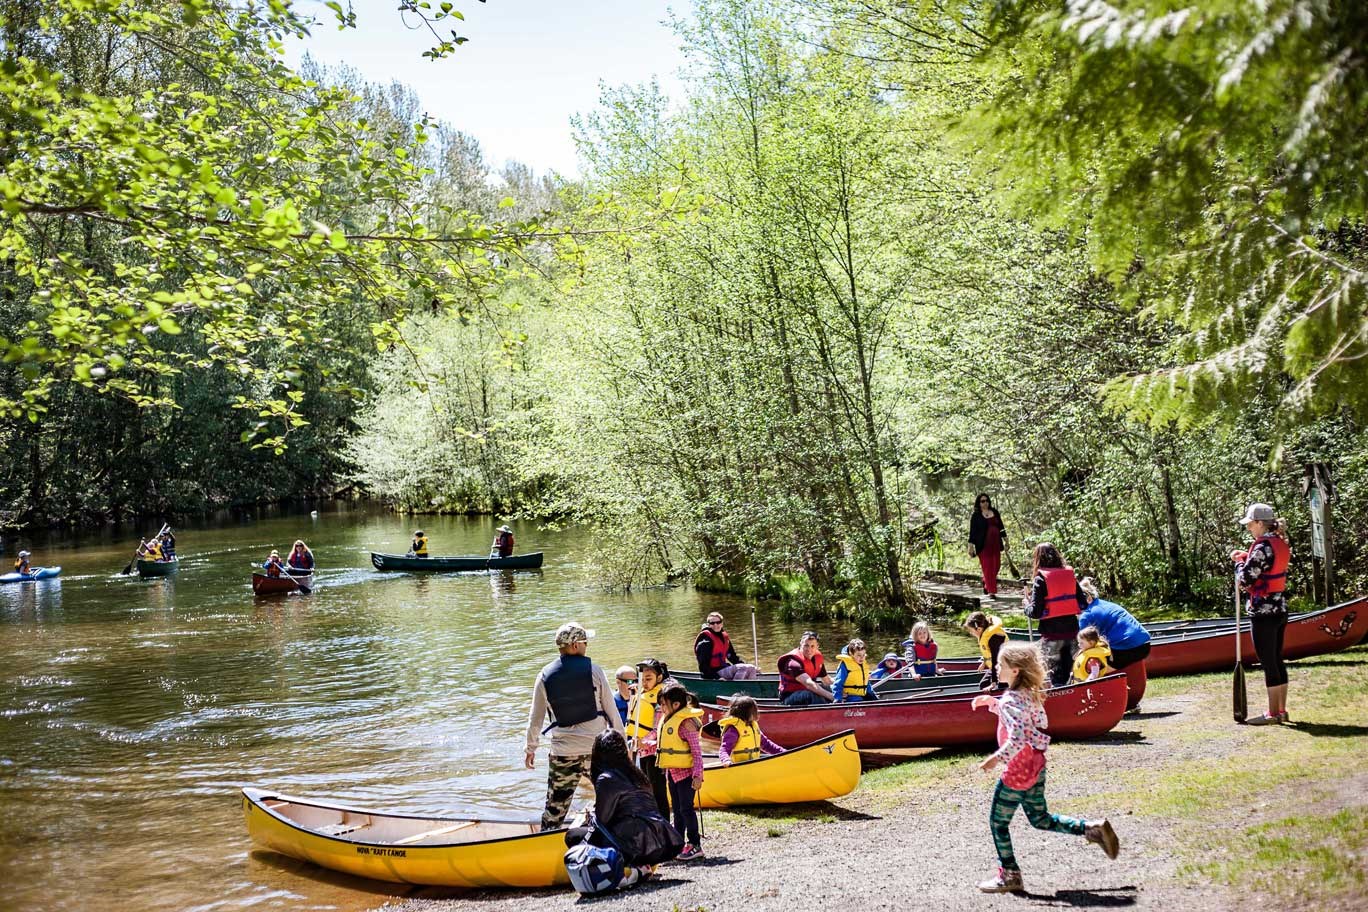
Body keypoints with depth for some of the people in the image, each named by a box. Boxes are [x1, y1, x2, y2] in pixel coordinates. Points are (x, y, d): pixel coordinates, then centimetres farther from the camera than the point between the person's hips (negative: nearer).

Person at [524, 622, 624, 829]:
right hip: (597, 748, -1)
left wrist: (530, 748, 21)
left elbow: (536, 717, 8)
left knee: (555, 807, 8)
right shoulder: (593, 670, -5)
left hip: (562, 752, 1)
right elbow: (612, 711, -2)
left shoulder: (545, 676, 1)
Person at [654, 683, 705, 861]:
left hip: (686, 772, -9)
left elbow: (697, 750, -19)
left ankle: (695, 845, 1)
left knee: (686, 808, -6)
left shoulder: (686, 722, -18)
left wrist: (698, 775, -22)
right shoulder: (667, 719, 10)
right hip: (673, 771, 9)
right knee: (677, 809, 15)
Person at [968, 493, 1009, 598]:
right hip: (983, 545, -5)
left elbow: (1001, 527, 17)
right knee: (987, 567, -5)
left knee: (996, 566, 5)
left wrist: (1005, 541, 14)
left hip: (995, 544, 5)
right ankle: (991, 591, -2)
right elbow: (972, 532, -3)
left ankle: (986, 584, 30)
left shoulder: (994, 512, 12)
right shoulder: (975, 516, -1)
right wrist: (971, 546, -7)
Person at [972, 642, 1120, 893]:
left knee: (998, 822, 5)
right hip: (1036, 766, 9)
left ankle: (1008, 876, 11)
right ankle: (1093, 829, 13)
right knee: (1040, 819, 21)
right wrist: (992, 702, 16)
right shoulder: (1030, 694, 5)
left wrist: (996, 758, -25)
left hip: (1018, 771, -9)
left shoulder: (1010, 701, -22)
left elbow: (1017, 739, -32)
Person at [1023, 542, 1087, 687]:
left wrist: (1026, 605, 6)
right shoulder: (1070, 575, 3)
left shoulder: (1040, 579, -11)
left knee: (1056, 676, 5)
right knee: (1067, 673, 18)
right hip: (1071, 630, 4)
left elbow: (1035, 612, -15)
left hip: (1051, 632, -4)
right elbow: (1083, 604, 1)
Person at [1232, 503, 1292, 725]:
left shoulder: (1262, 547, -18)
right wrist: (1246, 558, 9)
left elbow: (1244, 580, -17)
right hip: (1280, 609, 9)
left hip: (1263, 612, -9)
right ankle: (1281, 710, 20)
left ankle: (1273, 713, 4)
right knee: (1277, 659, 14)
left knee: (1267, 662, -2)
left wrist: (1239, 562, 0)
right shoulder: (1281, 544, 9)